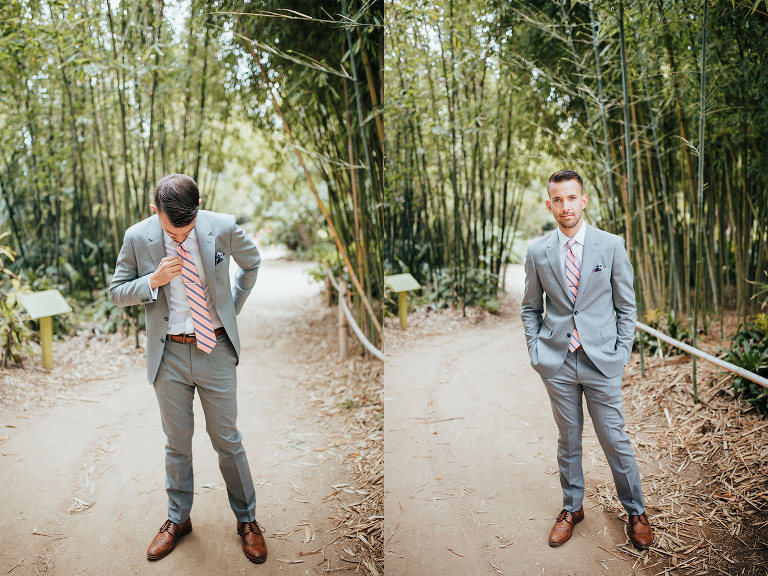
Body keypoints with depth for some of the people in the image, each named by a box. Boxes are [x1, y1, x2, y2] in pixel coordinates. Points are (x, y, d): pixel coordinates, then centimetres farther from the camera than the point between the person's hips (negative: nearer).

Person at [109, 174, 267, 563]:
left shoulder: (223, 228, -10)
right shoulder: (138, 237, -9)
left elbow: (252, 262, 10)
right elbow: (116, 292, 0)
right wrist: (153, 280, -18)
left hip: (216, 350, -1)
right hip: (169, 354, 1)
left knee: (227, 440, 10)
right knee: (177, 443, 14)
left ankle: (247, 519, 29)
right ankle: (177, 519, 36)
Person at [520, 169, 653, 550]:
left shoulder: (611, 245, -3)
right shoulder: (537, 252, 1)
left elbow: (626, 305, 3)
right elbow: (531, 308, 9)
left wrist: (622, 353, -2)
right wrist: (535, 351, 1)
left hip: (602, 361, -1)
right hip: (557, 362, 1)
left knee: (614, 440, 7)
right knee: (568, 439, 14)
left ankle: (635, 511, 29)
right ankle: (571, 508, 32)